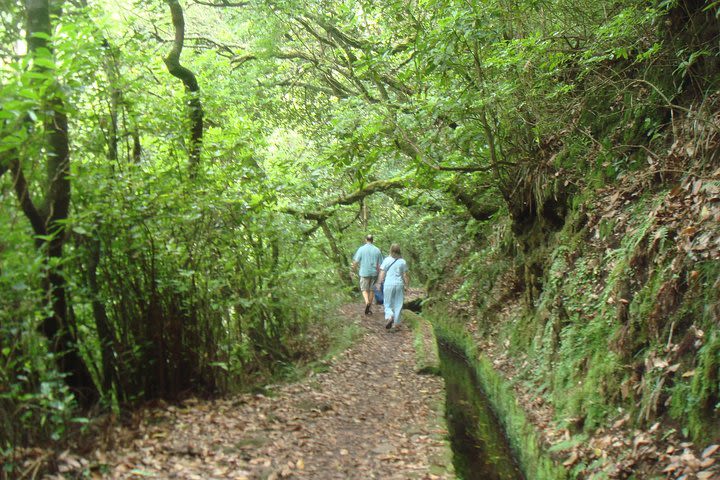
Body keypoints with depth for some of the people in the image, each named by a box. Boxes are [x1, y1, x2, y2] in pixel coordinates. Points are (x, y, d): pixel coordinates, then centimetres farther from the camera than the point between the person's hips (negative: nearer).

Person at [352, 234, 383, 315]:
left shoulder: (361, 249, -5)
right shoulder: (377, 250, 1)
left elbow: (356, 261, -6)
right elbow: (380, 264, 0)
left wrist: (354, 268, 12)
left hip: (364, 272, -2)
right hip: (374, 273, 2)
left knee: (364, 289, 9)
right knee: (371, 290, 13)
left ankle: (367, 302, -19)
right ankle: (369, 309, 17)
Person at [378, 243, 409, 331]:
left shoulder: (386, 260, -4)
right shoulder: (403, 261, -1)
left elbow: (382, 274, -3)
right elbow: (405, 275, 1)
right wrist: (407, 285, 10)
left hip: (388, 284, -1)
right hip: (399, 284, 1)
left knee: (388, 304, 11)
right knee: (398, 304, 9)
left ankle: (389, 317, -15)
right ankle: (396, 323, 11)